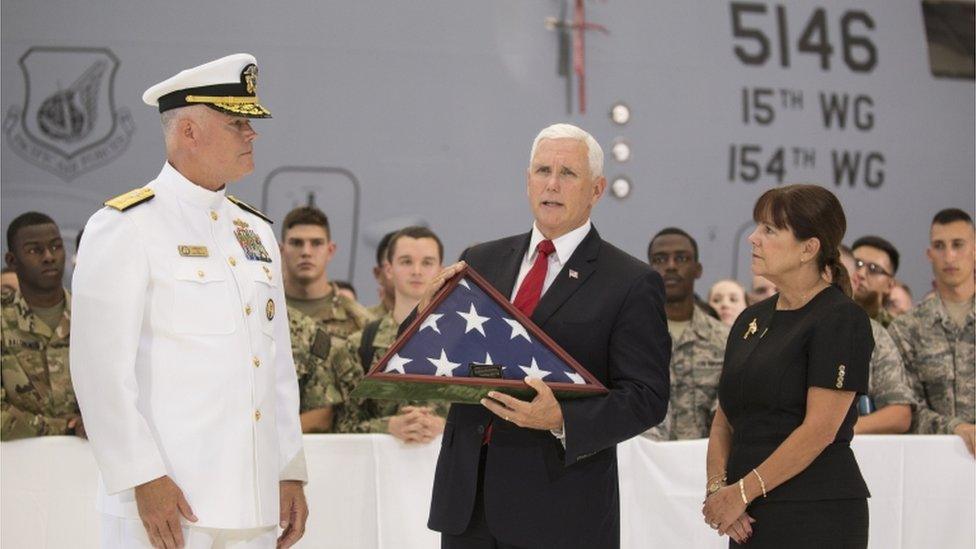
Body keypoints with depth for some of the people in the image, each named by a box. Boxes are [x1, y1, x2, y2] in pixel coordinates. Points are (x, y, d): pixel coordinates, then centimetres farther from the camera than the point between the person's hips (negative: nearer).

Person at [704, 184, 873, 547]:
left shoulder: (841, 320, -8)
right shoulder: (752, 320, 14)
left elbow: (820, 429, -16)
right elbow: (725, 420, 13)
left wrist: (742, 491, -14)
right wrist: (718, 487, -4)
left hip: (816, 517, -7)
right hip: (749, 518, 7)